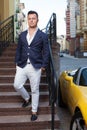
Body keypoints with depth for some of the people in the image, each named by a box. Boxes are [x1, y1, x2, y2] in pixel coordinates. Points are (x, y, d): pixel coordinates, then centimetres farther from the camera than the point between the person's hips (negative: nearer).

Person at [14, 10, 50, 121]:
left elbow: (46, 52, 0)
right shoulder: (22, 35, 10)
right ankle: (27, 98, 31)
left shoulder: (43, 36, 0)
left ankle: (34, 111, 22)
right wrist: (17, 63, 6)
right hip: (22, 66, 4)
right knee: (17, 85, 1)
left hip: (35, 67, -3)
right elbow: (18, 50, 13)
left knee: (35, 90, 4)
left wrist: (44, 66, -6)